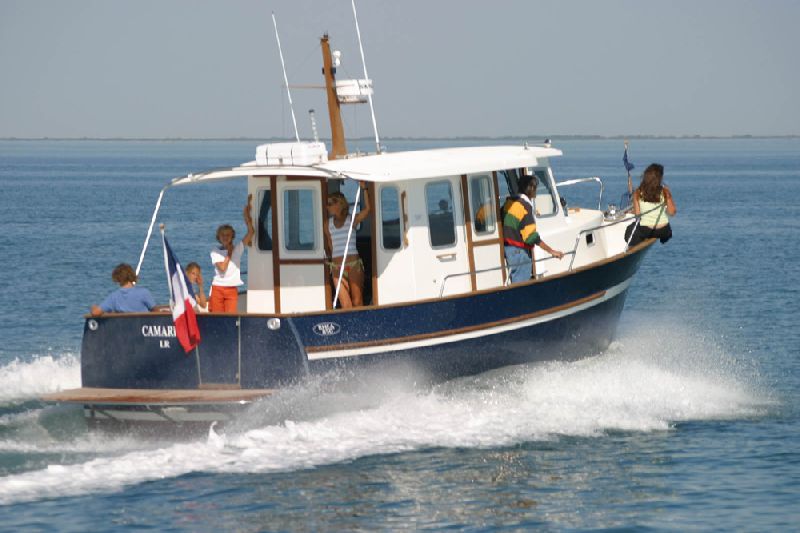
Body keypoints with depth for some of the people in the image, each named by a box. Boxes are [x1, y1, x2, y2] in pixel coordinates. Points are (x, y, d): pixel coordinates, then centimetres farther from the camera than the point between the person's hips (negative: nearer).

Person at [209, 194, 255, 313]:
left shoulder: (238, 249, 5)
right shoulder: (215, 252, 2)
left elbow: (251, 232, -5)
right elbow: (222, 267, -13)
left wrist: (247, 215, -7)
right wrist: (229, 253, -3)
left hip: (232, 289, 0)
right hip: (218, 288, 0)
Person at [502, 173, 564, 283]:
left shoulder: (509, 203, 9)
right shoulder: (524, 206, -18)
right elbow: (531, 236, -22)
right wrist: (551, 251, -18)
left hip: (507, 248, 9)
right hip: (519, 251, -9)